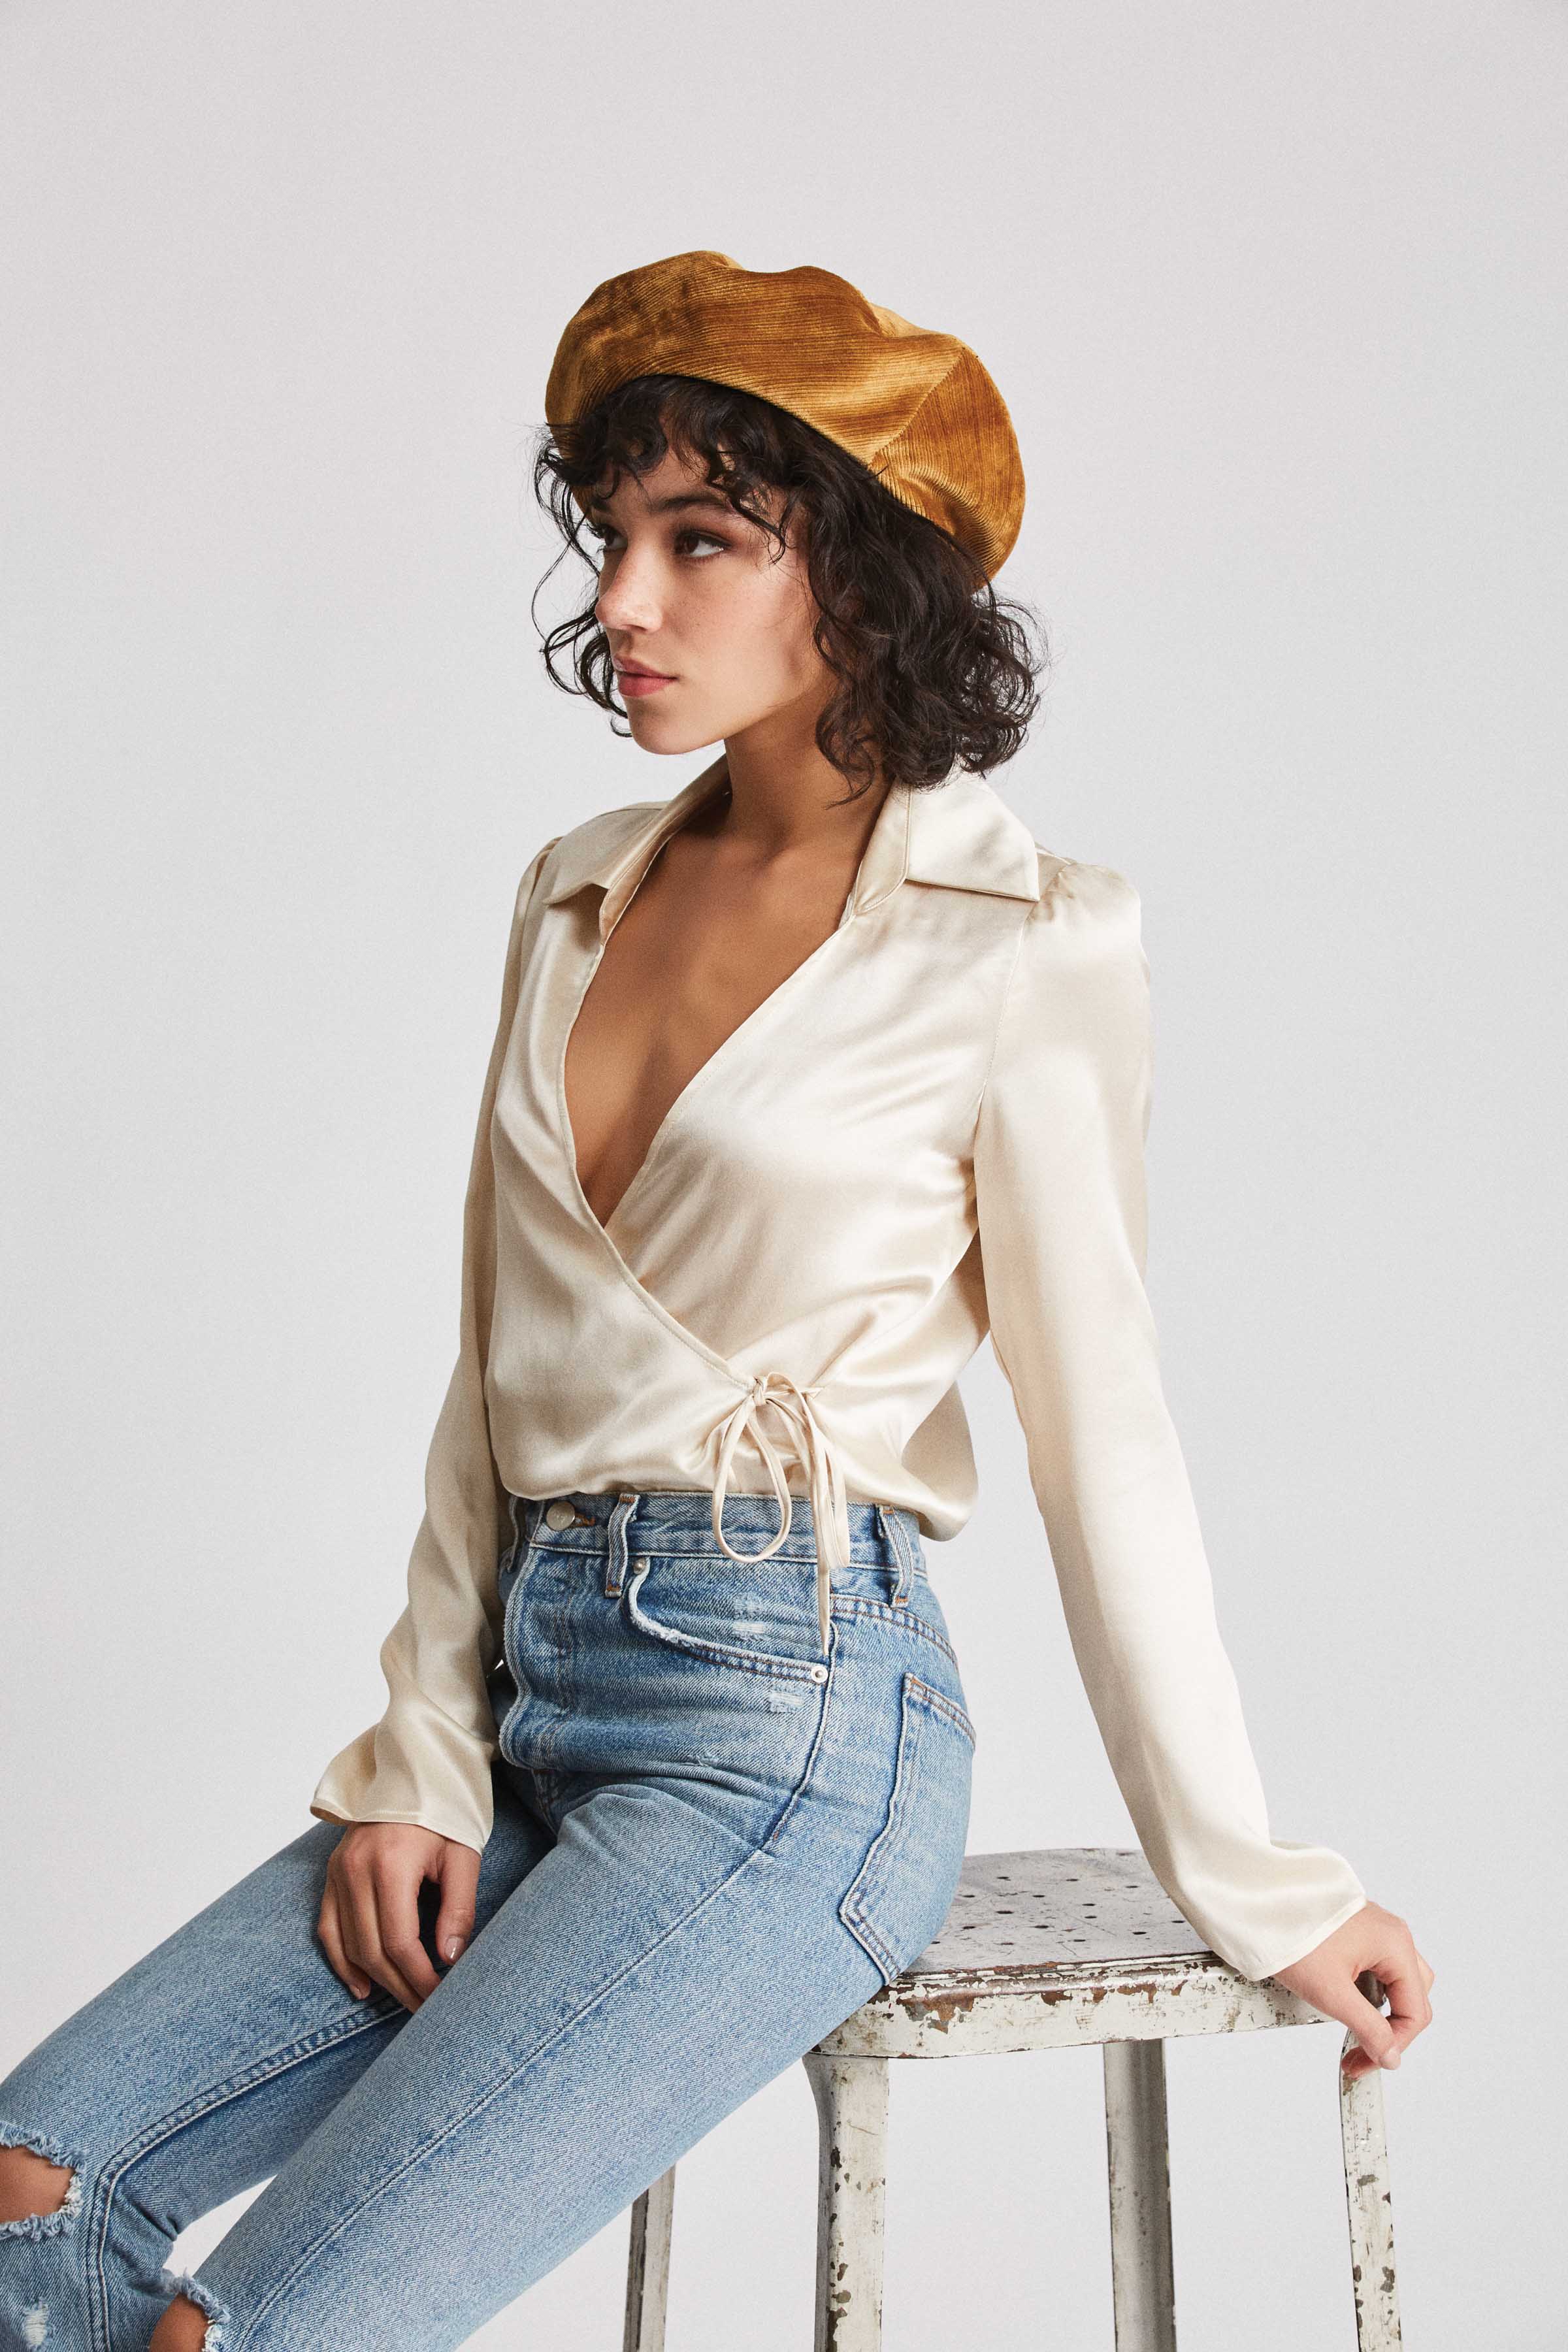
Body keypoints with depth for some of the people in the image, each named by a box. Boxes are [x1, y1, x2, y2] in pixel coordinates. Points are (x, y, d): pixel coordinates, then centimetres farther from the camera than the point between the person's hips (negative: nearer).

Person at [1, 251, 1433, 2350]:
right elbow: (499, 1370, 12)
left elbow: (1099, 1432, -4)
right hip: (531, 1691, 6)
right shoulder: (578, 894, 11)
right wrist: (421, 1760, 5)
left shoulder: (1024, 940, -7)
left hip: (792, 1721, -6)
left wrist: (1255, 1889, 0)